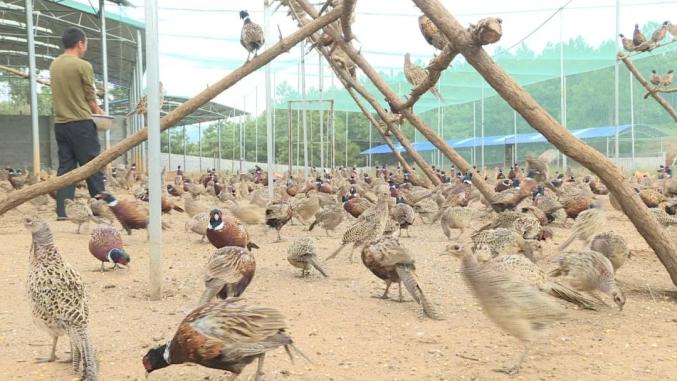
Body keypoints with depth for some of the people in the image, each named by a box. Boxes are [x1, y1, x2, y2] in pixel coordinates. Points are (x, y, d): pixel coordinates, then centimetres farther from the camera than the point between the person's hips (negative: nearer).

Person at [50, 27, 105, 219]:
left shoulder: (54, 65, 11)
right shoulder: (83, 66, -10)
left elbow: (65, 93, 15)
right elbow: (91, 98, -5)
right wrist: (100, 113, 13)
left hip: (60, 123, 7)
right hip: (81, 123, -6)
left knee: (65, 167, 8)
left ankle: (62, 211, 5)